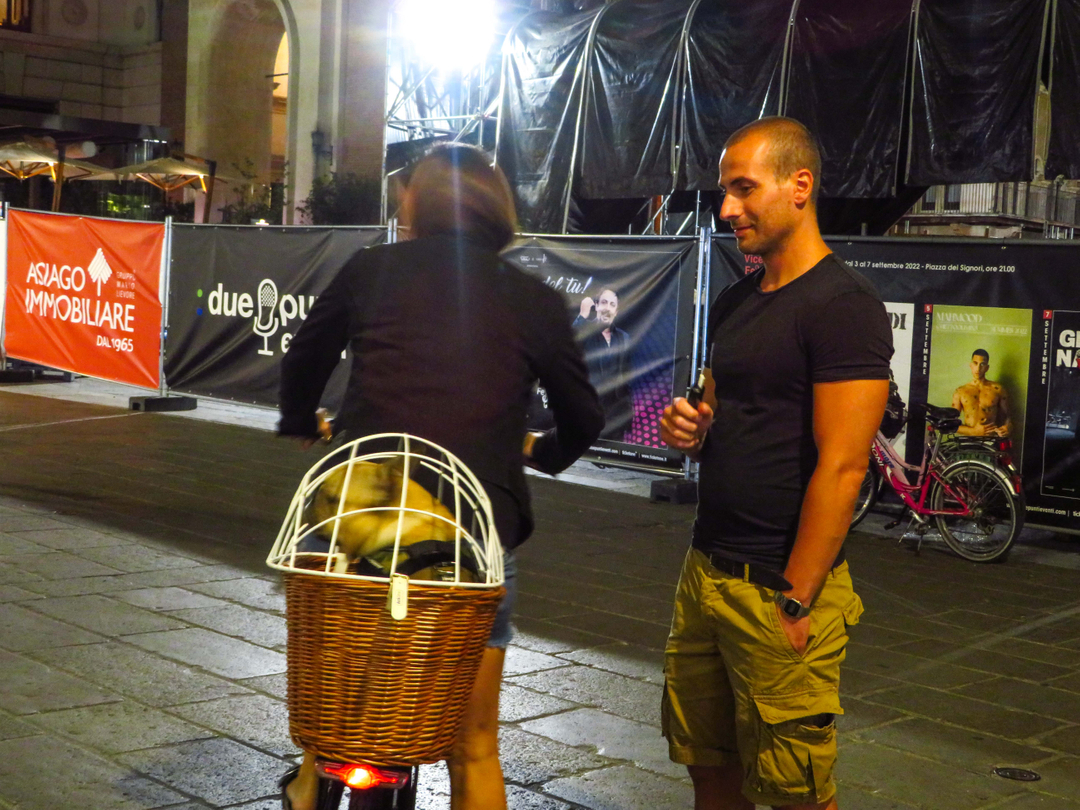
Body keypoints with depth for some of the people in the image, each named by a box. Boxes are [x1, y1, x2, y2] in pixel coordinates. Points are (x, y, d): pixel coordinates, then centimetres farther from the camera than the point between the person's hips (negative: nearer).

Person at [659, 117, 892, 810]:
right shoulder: (735, 303, 13)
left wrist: (794, 601, -18)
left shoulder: (843, 305, -13)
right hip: (706, 572, 8)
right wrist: (691, 428, 0)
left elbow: (842, 466, -18)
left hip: (780, 591, -8)